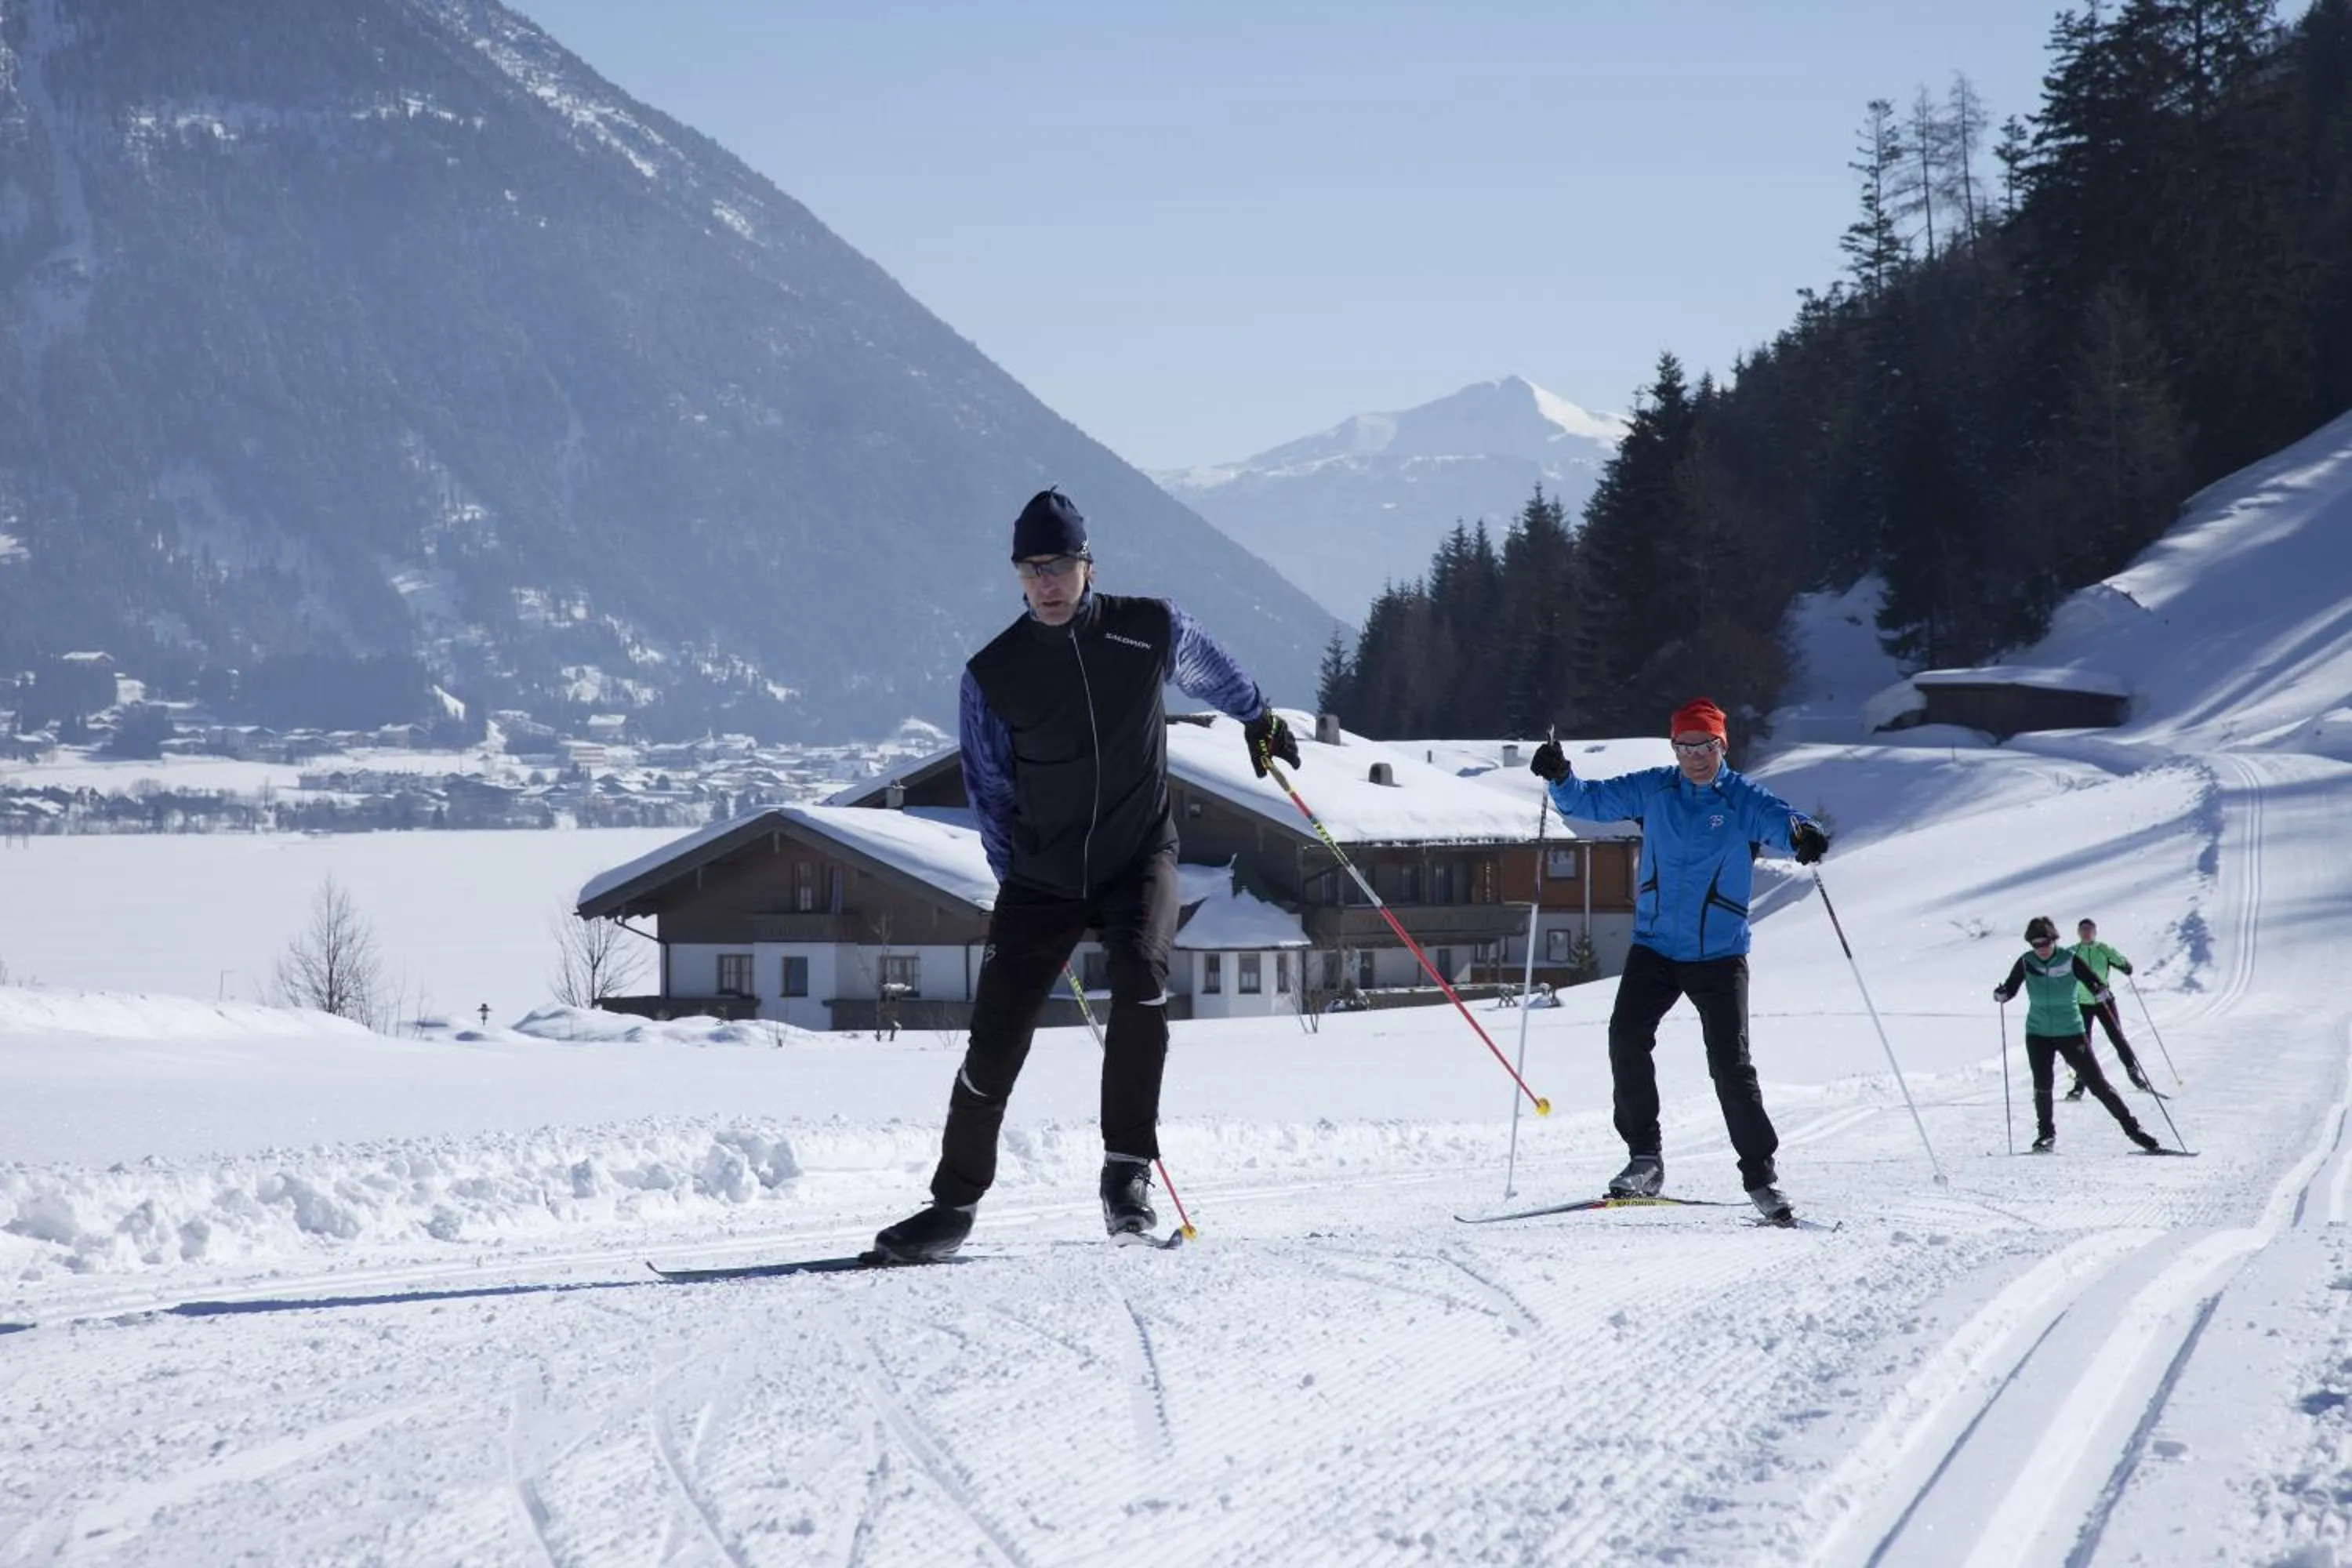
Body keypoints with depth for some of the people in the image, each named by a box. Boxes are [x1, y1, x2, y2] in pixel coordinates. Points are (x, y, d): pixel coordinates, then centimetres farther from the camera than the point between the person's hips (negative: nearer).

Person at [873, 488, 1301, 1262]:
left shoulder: (1151, 628, -6)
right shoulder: (993, 674, -7)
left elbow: (1212, 671, 17)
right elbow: (990, 791, 5)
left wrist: (1260, 718, 33)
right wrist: (1018, 881, 2)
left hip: (1140, 857, 0)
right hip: (1042, 878, 1)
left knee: (1142, 976, -28)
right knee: (994, 1042, -4)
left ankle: (1127, 1171, -18)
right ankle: (954, 1203, 12)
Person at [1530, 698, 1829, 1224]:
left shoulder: (1744, 800, -5)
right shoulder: (1652, 790, 4)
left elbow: (1781, 821, -21)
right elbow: (1591, 801, 9)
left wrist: (1803, 835, -45)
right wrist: (1560, 778, -12)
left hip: (1719, 954, -2)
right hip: (1654, 947, 3)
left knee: (1731, 1065, -6)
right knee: (1626, 1038, -16)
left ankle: (1761, 1174, 6)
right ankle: (1645, 1155, -4)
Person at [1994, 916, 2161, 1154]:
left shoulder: (2070, 959, -11)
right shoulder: (2026, 963, -6)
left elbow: (2094, 982, -12)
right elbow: (2011, 988, -1)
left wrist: (2102, 992, -34)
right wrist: (2001, 994, -23)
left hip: (2071, 1033, -1)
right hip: (2038, 1034, 1)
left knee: (2097, 1083, -3)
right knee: (2042, 1084, -12)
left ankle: (2132, 1127, 5)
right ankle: (2046, 1134, 8)